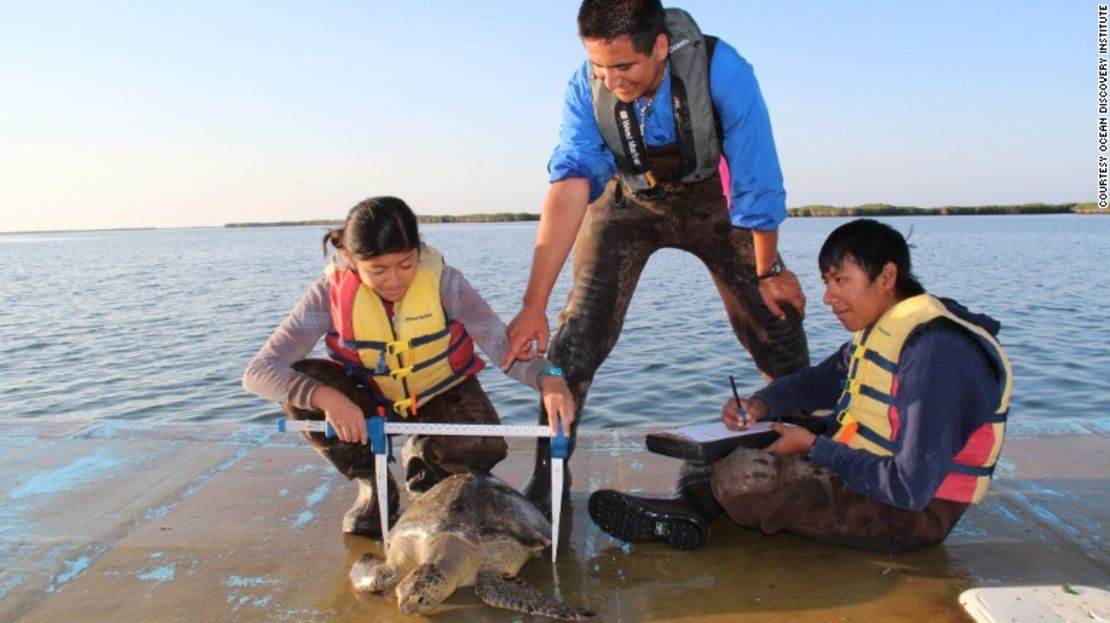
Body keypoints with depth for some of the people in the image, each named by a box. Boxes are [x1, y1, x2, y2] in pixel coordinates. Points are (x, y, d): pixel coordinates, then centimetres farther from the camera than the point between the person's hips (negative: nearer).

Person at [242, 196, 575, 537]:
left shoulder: (442, 281, -25)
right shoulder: (330, 293, -24)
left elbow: (503, 344, -32)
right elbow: (258, 372, -28)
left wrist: (547, 377, -54)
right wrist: (324, 396, -47)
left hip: (442, 391, -1)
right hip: (370, 397, 2)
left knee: (482, 451, -31)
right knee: (301, 387, -27)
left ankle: (422, 458, 8)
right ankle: (372, 484, -3)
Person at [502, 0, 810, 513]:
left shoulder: (721, 71, -33)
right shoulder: (586, 86, -26)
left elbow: (758, 186, -24)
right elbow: (570, 186, -37)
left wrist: (768, 272, -13)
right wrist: (534, 305, -45)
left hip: (712, 197, 0)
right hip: (627, 200, 1)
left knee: (775, 320, -3)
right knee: (581, 330, -15)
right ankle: (547, 476, -4)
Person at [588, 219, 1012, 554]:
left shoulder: (935, 356, -26)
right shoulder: (882, 330, 5)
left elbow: (911, 487, -29)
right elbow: (820, 381, 17)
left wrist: (814, 447, -18)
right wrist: (762, 404, -4)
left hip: (913, 512, -10)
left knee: (743, 476, -27)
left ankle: (691, 509, 2)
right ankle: (689, 511, -12)